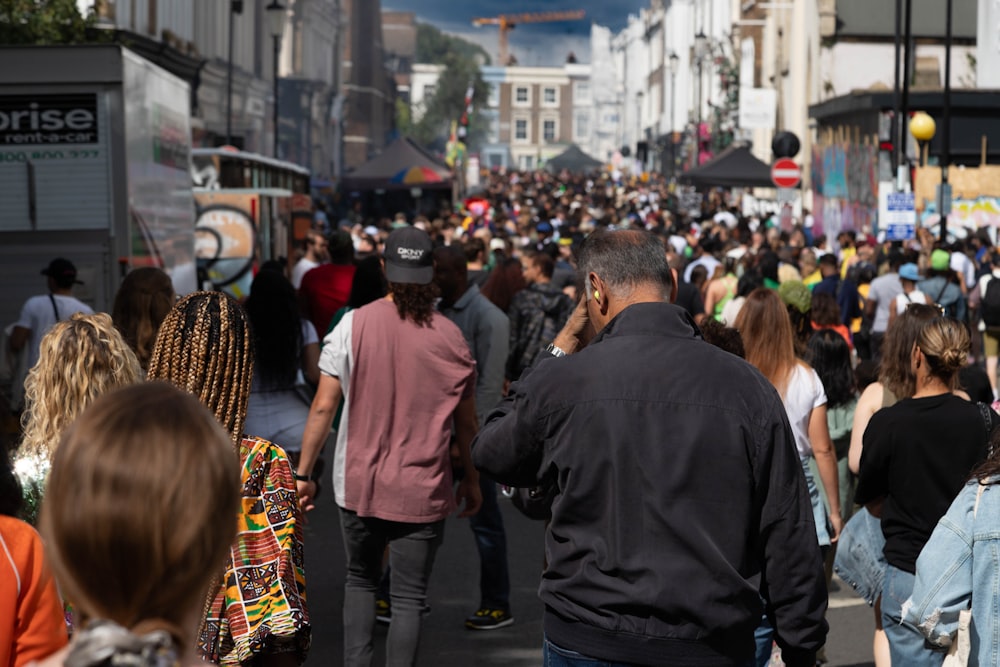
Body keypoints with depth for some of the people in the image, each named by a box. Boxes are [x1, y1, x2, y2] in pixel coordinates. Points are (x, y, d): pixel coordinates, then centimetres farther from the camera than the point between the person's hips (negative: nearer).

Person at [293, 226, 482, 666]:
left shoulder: (353, 325, -7)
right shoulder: (450, 337, -4)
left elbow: (323, 406, -7)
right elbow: (465, 421, 2)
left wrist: (304, 473, 1)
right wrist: (471, 479, 16)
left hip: (359, 486, 1)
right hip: (423, 490, -1)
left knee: (360, 581, 21)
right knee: (409, 597, 7)